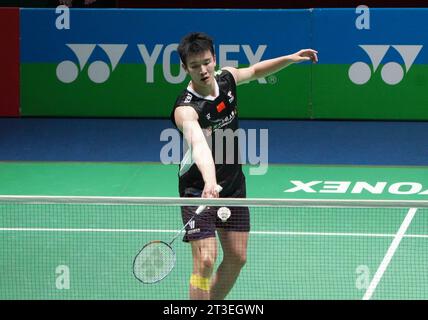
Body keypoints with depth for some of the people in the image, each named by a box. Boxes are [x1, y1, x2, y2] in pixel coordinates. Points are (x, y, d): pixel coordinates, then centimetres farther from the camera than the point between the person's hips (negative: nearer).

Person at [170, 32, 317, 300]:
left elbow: (254, 71, 18)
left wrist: (290, 58, 7)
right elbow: (199, 144, -49)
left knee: (237, 258, 9)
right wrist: (209, 181, -66)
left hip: (233, 185, 7)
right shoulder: (186, 109, -29)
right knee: (205, 261, -17)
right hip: (199, 190, -7)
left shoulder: (226, 79, -7)